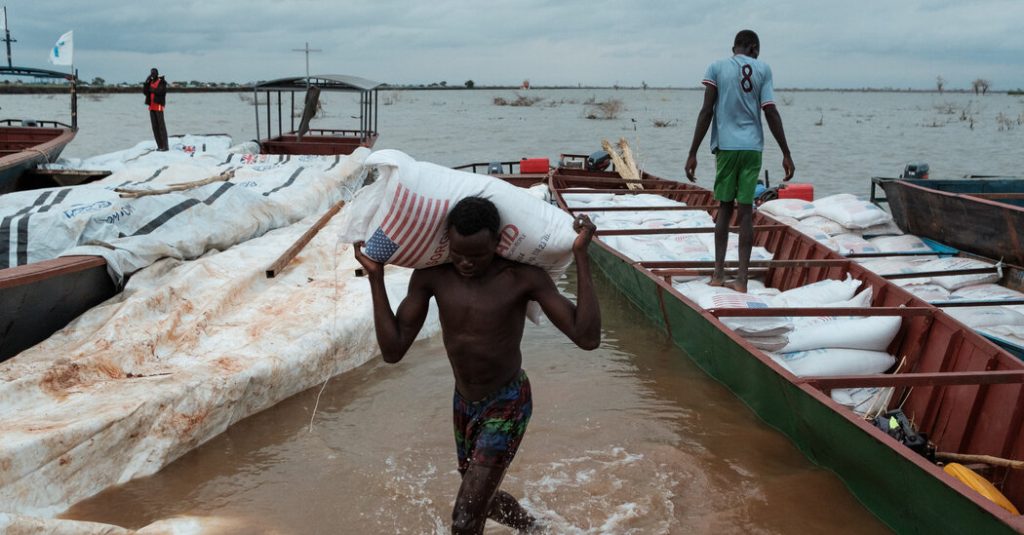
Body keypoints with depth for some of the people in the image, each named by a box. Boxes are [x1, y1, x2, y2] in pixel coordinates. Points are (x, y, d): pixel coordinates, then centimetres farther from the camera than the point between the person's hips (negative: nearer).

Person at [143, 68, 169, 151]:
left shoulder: (162, 82, -3)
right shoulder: (150, 82, 17)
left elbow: (161, 91, -18)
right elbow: (145, 92, 7)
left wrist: (152, 89, -9)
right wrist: (146, 83, -5)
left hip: (159, 106, -7)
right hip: (152, 106, 7)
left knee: (161, 126, -9)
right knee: (155, 126, 5)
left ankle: (165, 146, -9)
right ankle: (160, 145, 8)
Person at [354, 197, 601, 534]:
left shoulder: (523, 277, -21)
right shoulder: (431, 276, -12)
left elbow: (587, 337, -27)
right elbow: (393, 350, -12)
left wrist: (581, 256, -30)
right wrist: (375, 278, -18)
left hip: (507, 405, -5)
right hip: (464, 404, 6)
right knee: (482, 499, 27)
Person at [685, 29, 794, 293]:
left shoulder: (716, 67, 3)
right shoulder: (762, 69, 5)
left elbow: (706, 112, -3)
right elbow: (771, 113, -1)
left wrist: (692, 153, -1)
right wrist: (786, 154, 3)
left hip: (726, 145, 0)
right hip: (752, 147, 0)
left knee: (725, 207, 11)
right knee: (745, 210, 1)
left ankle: (718, 274, 8)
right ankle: (741, 279, -1)